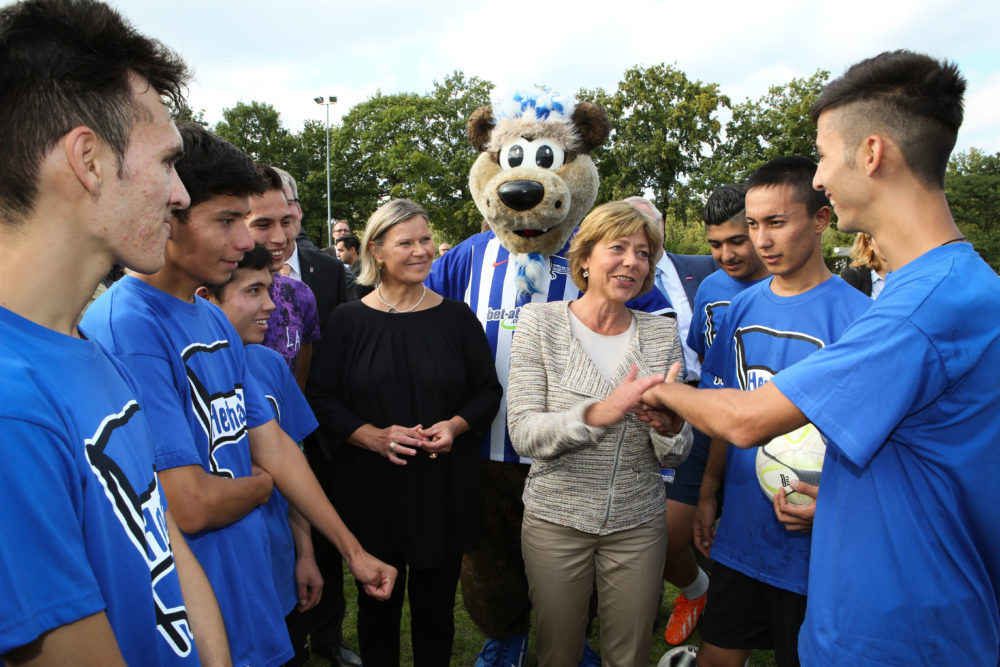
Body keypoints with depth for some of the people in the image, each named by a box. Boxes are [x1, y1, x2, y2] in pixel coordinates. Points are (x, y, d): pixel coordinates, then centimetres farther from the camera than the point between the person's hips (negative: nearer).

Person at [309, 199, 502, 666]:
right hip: (372, 488, 0)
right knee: (377, 605, 14)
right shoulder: (348, 320, 0)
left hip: (444, 489, 1)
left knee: (436, 605, 12)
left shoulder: (456, 317, 2)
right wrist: (373, 436, -17)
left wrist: (455, 426, -12)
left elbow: (488, 391, 6)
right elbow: (323, 400, -2)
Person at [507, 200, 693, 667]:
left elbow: (675, 455, -2)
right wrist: (597, 414, -34)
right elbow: (523, 433, -17)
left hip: (638, 524, 2)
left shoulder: (662, 334, -1)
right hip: (555, 520, -2)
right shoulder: (541, 322, -8)